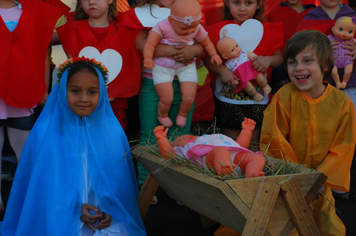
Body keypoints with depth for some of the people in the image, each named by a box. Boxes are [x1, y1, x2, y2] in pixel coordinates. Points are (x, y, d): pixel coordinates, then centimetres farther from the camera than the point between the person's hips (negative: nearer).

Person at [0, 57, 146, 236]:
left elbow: (119, 178, 7)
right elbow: (42, 181, -1)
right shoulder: (46, 132, -4)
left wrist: (111, 207, -9)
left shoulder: (112, 131, 1)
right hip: (61, 216, -1)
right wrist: (75, 208, -11)